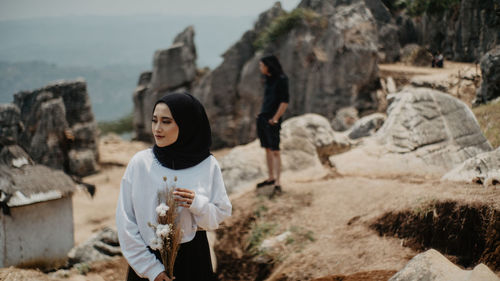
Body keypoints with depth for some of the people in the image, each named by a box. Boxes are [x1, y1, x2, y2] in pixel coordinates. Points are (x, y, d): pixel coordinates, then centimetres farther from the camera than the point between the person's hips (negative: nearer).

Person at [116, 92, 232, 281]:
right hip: (147, 257, -1)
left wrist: (198, 205, -19)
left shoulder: (208, 166, -6)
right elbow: (125, 222, -7)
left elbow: (221, 215, 1)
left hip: (193, 260, 1)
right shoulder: (140, 163, -8)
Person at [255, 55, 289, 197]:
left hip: (272, 120, -8)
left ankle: (277, 184, -9)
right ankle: (271, 177, 24)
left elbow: (285, 101, -14)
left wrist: (275, 118, -14)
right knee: (267, 149, 14)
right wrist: (261, 113, 13)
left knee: (275, 150, -9)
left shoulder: (281, 79, -10)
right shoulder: (268, 79, 12)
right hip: (262, 118, 8)